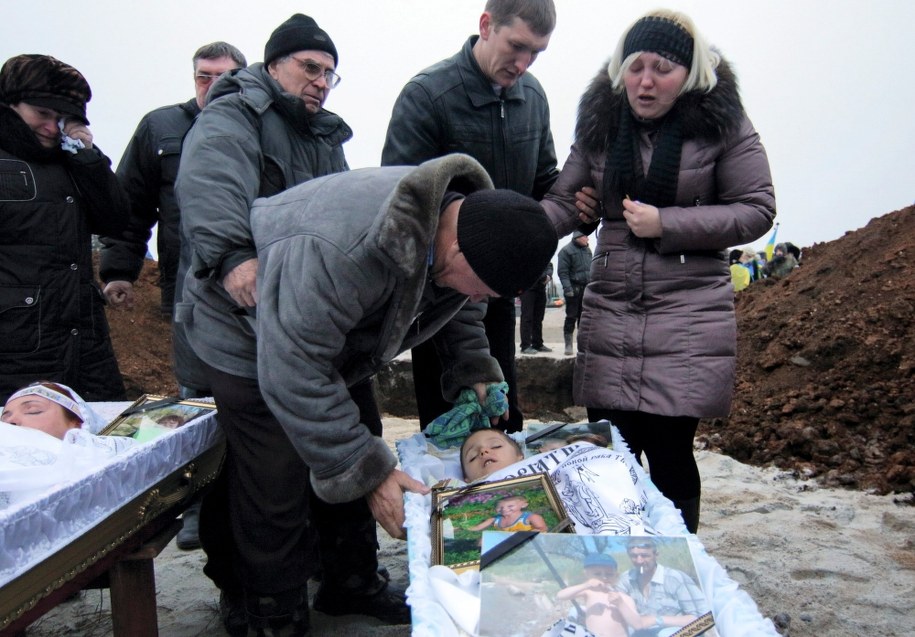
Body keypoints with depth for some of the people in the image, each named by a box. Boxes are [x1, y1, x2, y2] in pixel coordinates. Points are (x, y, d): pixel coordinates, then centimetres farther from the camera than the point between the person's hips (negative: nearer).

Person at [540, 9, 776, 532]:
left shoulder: (721, 123, -1)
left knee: (669, 449, -3)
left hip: (690, 316, -3)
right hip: (609, 311, 3)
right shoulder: (600, 125, 8)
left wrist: (665, 224, -13)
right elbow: (564, 203, 7)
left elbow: (758, 210, -2)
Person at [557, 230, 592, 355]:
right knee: (571, 317, -3)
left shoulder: (587, 250, 14)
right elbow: (563, 272, -12)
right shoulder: (566, 250, -8)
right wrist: (568, 288, -20)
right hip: (574, 287, -6)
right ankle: (568, 346, 2)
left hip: (586, 288, 6)